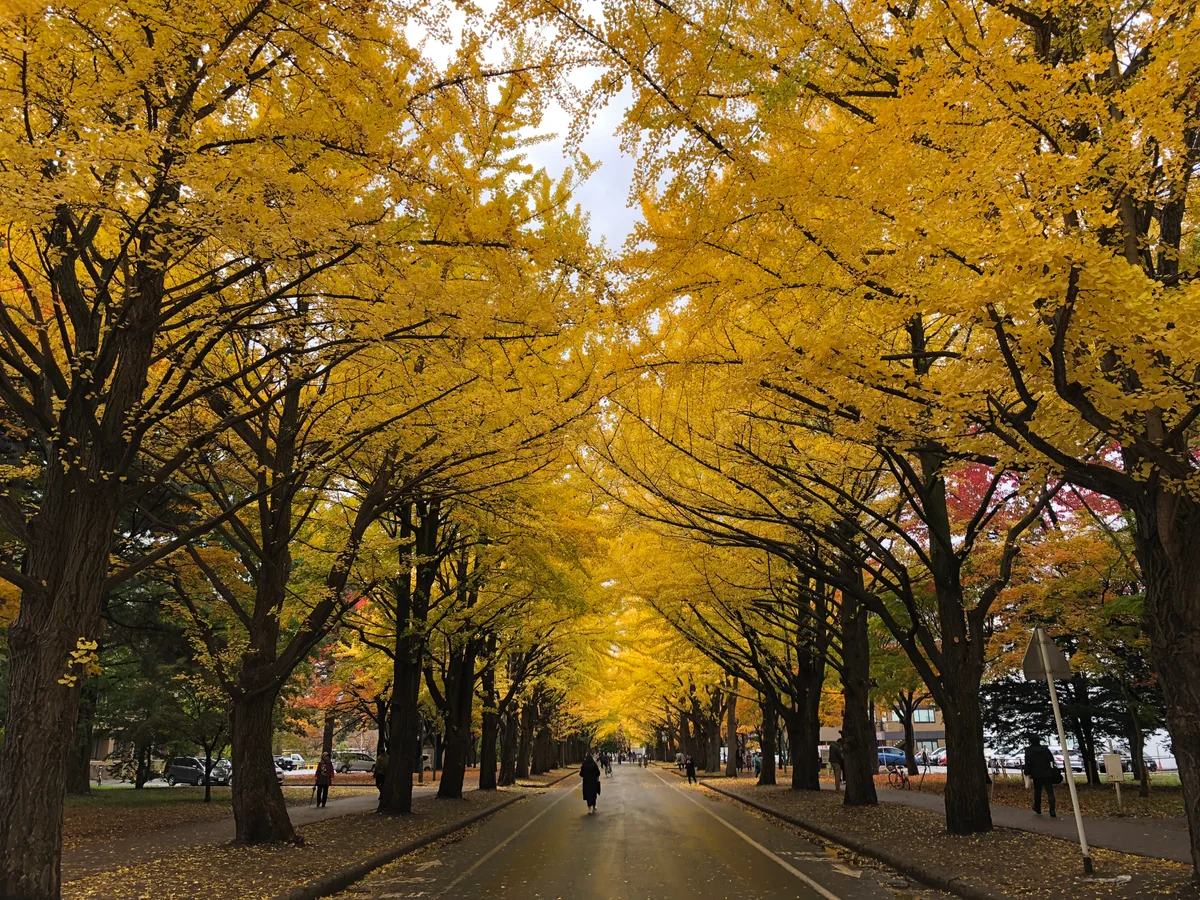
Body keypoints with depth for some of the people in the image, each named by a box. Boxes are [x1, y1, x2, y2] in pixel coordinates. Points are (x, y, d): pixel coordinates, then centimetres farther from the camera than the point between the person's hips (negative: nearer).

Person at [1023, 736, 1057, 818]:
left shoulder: (1029, 751, -6)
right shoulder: (1045, 749, 3)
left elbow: (1028, 763, -11)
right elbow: (1052, 759, 12)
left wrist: (1027, 773, -2)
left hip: (1037, 775, -2)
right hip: (1047, 774, 2)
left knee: (1037, 792, 14)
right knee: (1050, 793, -1)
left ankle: (1037, 810, 26)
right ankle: (1052, 812, -10)